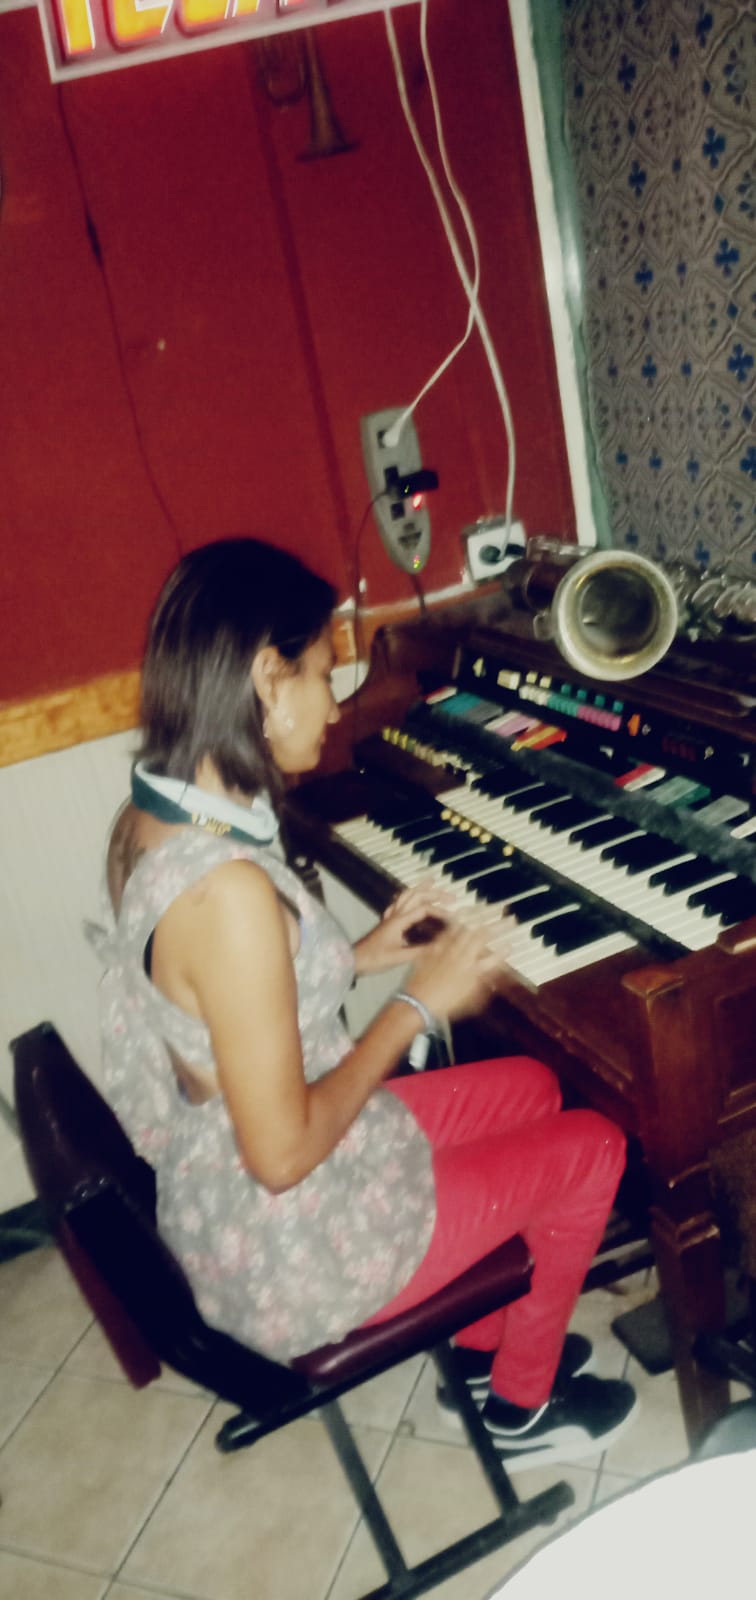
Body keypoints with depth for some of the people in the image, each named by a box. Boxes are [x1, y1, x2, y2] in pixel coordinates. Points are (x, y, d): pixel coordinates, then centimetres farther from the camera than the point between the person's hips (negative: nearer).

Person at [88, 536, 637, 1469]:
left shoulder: (149, 820, -4)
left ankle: (486, 1345, 38)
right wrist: (419, 1001, -17)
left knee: (531, 1087, 21)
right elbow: (284, 1152, -27)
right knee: (590, 1147, 8)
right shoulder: (227, 886, -34)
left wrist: (366, 954, 4)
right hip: (288, 1254, -9)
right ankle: (523, 1408, 31)